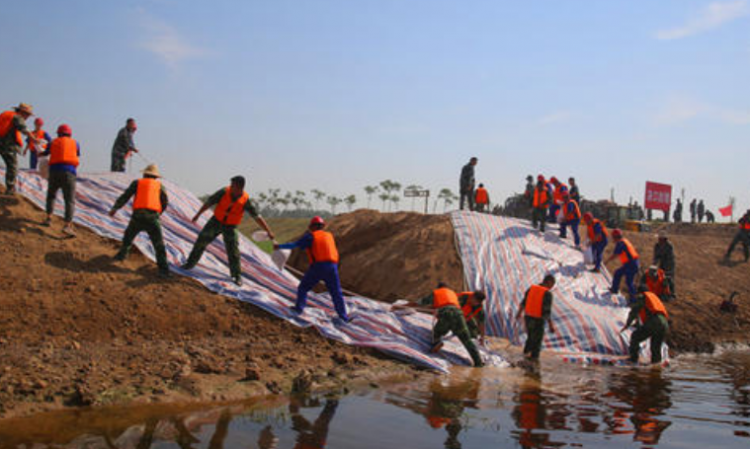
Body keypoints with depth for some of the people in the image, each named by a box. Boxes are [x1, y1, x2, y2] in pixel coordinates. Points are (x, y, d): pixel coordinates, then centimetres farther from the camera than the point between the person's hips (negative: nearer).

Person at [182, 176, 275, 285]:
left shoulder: (246, 200, -22)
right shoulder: (224, 192, -19)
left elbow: (257, 217, -18)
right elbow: (209, 202, -7)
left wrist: (268, 231, -20)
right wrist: (198, 215, 0)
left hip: (230, 227, -2)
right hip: (216, 221, 2)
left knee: (233, 251, -8)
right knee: (201, 240, 3)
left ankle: (237, 276, 7)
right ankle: (190, 263, 23)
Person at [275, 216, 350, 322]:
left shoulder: (311, 236, 3)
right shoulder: (329, 236, 18)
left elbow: (295, 245, 0)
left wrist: (279, 246, 11)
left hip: (317, 266, -4)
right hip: (332, 266, 4)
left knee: (303, 287, 16)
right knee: (336, 293, 9)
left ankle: (299, 307, 12)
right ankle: (343, 316, 7)